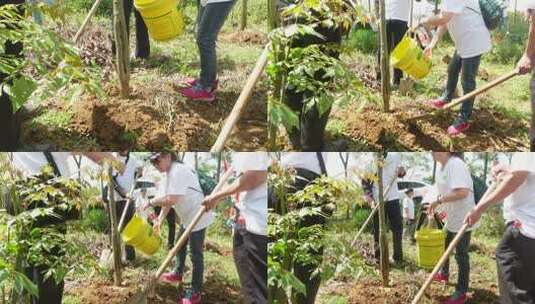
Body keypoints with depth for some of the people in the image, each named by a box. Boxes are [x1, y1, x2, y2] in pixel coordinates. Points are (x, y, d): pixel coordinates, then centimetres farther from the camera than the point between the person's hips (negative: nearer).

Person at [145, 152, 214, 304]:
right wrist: (159, 220, 4)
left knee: (196, 255, -3)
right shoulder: (169, 174, 7)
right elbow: (167, 200, 10)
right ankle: (178, 274, 50)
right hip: (187, 217, 11)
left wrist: (151, 202, -21)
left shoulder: (178, 171, -26)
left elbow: (171, 199, -32)